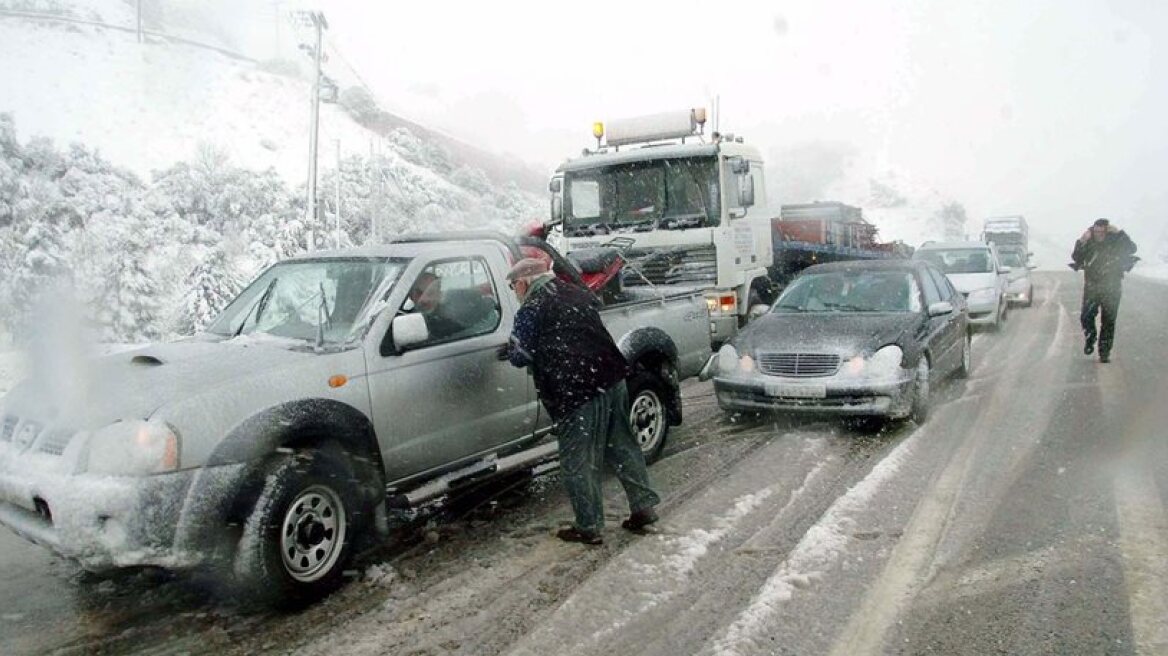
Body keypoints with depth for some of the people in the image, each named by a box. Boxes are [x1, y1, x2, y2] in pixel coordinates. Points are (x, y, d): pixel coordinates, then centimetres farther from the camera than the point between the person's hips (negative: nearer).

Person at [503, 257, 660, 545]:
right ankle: (644, 506, 24)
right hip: (613, 380, 7)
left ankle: (589, 527, 14)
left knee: (578, 463, 5)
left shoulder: (530, 310, -5)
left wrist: (510, 348, 23)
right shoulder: (576, 293, 16)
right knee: (622, 447, 18)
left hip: (577, 393, -7)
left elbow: (521, 356, 1)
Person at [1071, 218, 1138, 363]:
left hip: (1112, 289, -1)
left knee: (1108, 321, 1)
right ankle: (1090, 338, 19)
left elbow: (1132, 249, -19)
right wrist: (1081, 242, -22)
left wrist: (1119, 233, -23)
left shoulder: (1116, 242, -3)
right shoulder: (1089, 243, 1)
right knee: (1086, 317, -10)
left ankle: (1105, 352, 9)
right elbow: (1076, 258, -9)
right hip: (1091, 287, 1)